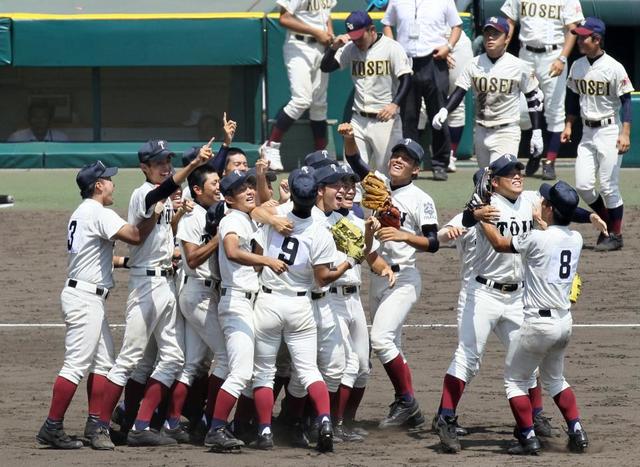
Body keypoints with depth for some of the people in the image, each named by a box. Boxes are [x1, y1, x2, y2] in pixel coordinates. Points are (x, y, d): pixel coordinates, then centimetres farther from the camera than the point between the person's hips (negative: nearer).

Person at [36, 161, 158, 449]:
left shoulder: (81, 214, 18)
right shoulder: (98, 214, -14)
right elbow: (136, 236, -23)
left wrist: (128, 261, 16)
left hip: (89, 298, 11)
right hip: (85, 298, -11)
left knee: (103, 361, 13)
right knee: (77, 364, -11)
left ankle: (95, 426, 14)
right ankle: (52, 428, -12)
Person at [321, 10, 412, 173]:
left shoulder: (392, 48, -9)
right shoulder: (350, 49, 6)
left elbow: (406, 79, -14)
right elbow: (326, 67, 5)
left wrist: (395, 104, -29)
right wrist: (334, 47, -14)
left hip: (385, 120, -5)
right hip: (358, 120, 5)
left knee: (387, 171, -2)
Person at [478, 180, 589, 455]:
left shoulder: (537, 238, -17)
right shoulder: (575, 239, 2)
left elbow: (499, 244, -2)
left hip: (539, 323, -7)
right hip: (564, 322, 7)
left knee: (514, 380, 8)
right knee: (554, 378, 25)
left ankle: (529, 438, 1)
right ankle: (577, 432, 15)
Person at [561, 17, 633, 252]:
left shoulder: (614, 68, -13)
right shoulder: (577, 66, 6)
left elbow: (626, 101, -12)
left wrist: (625, 133, -18)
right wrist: (569, 125, 14)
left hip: (609, 130, -6)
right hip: (587, 131, 6)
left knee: (609, 187, -4)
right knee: (583, 185, -1)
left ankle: (615, 235, 8)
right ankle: (606, 222, 21)